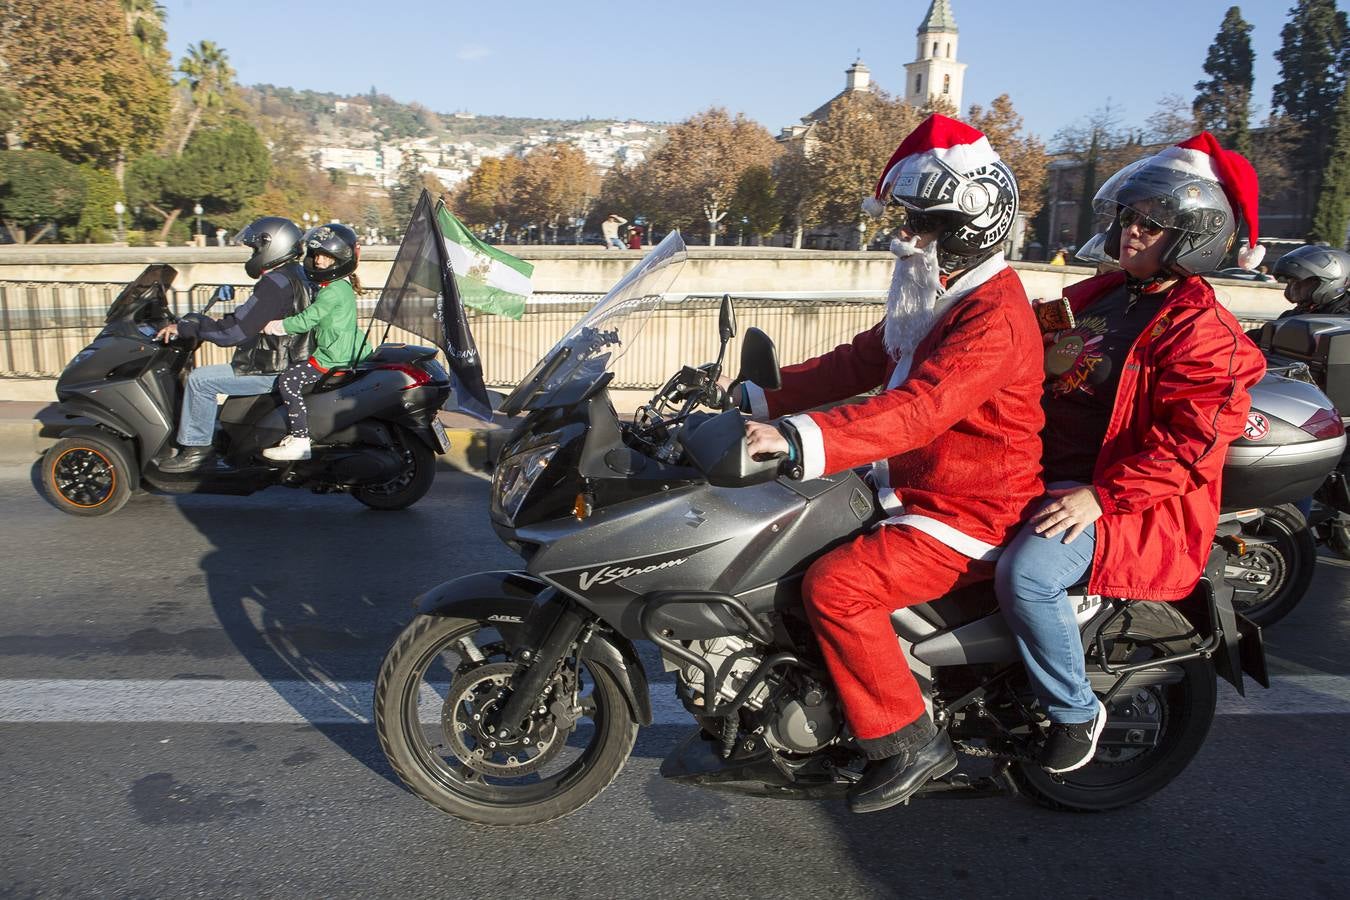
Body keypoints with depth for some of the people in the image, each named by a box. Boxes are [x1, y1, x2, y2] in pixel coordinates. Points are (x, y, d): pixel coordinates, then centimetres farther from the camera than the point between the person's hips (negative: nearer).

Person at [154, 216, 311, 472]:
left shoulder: (275, 284, -21)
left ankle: (196, 448, -1)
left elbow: (234, 331, -24)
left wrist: (184, 328, -16)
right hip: (285, 363, 11)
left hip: (270, 371, -11)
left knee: (200, 379, -10)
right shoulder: (294, 275, 11)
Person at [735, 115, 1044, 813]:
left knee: (835, 587, -26)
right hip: (915, 491, 11)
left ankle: (911, 742, -7)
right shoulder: (942, 299, 12)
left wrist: (802, 439, -48)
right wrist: (759, 398, 6)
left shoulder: (993, 317, -21)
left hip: (967, 518, -10)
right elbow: (859, 363, 14)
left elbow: (922, 407, -37)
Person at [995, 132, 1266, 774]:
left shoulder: (1204, 332, -11)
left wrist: (1102, 497, -27)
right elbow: (1033, 373, 22)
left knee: (1025, 572, -32)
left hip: (1138, 504, -9)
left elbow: (1190, 442, -20)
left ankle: (1075, 712, -6)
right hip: (1049, 474, 9)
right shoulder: (1097, 296, 14)